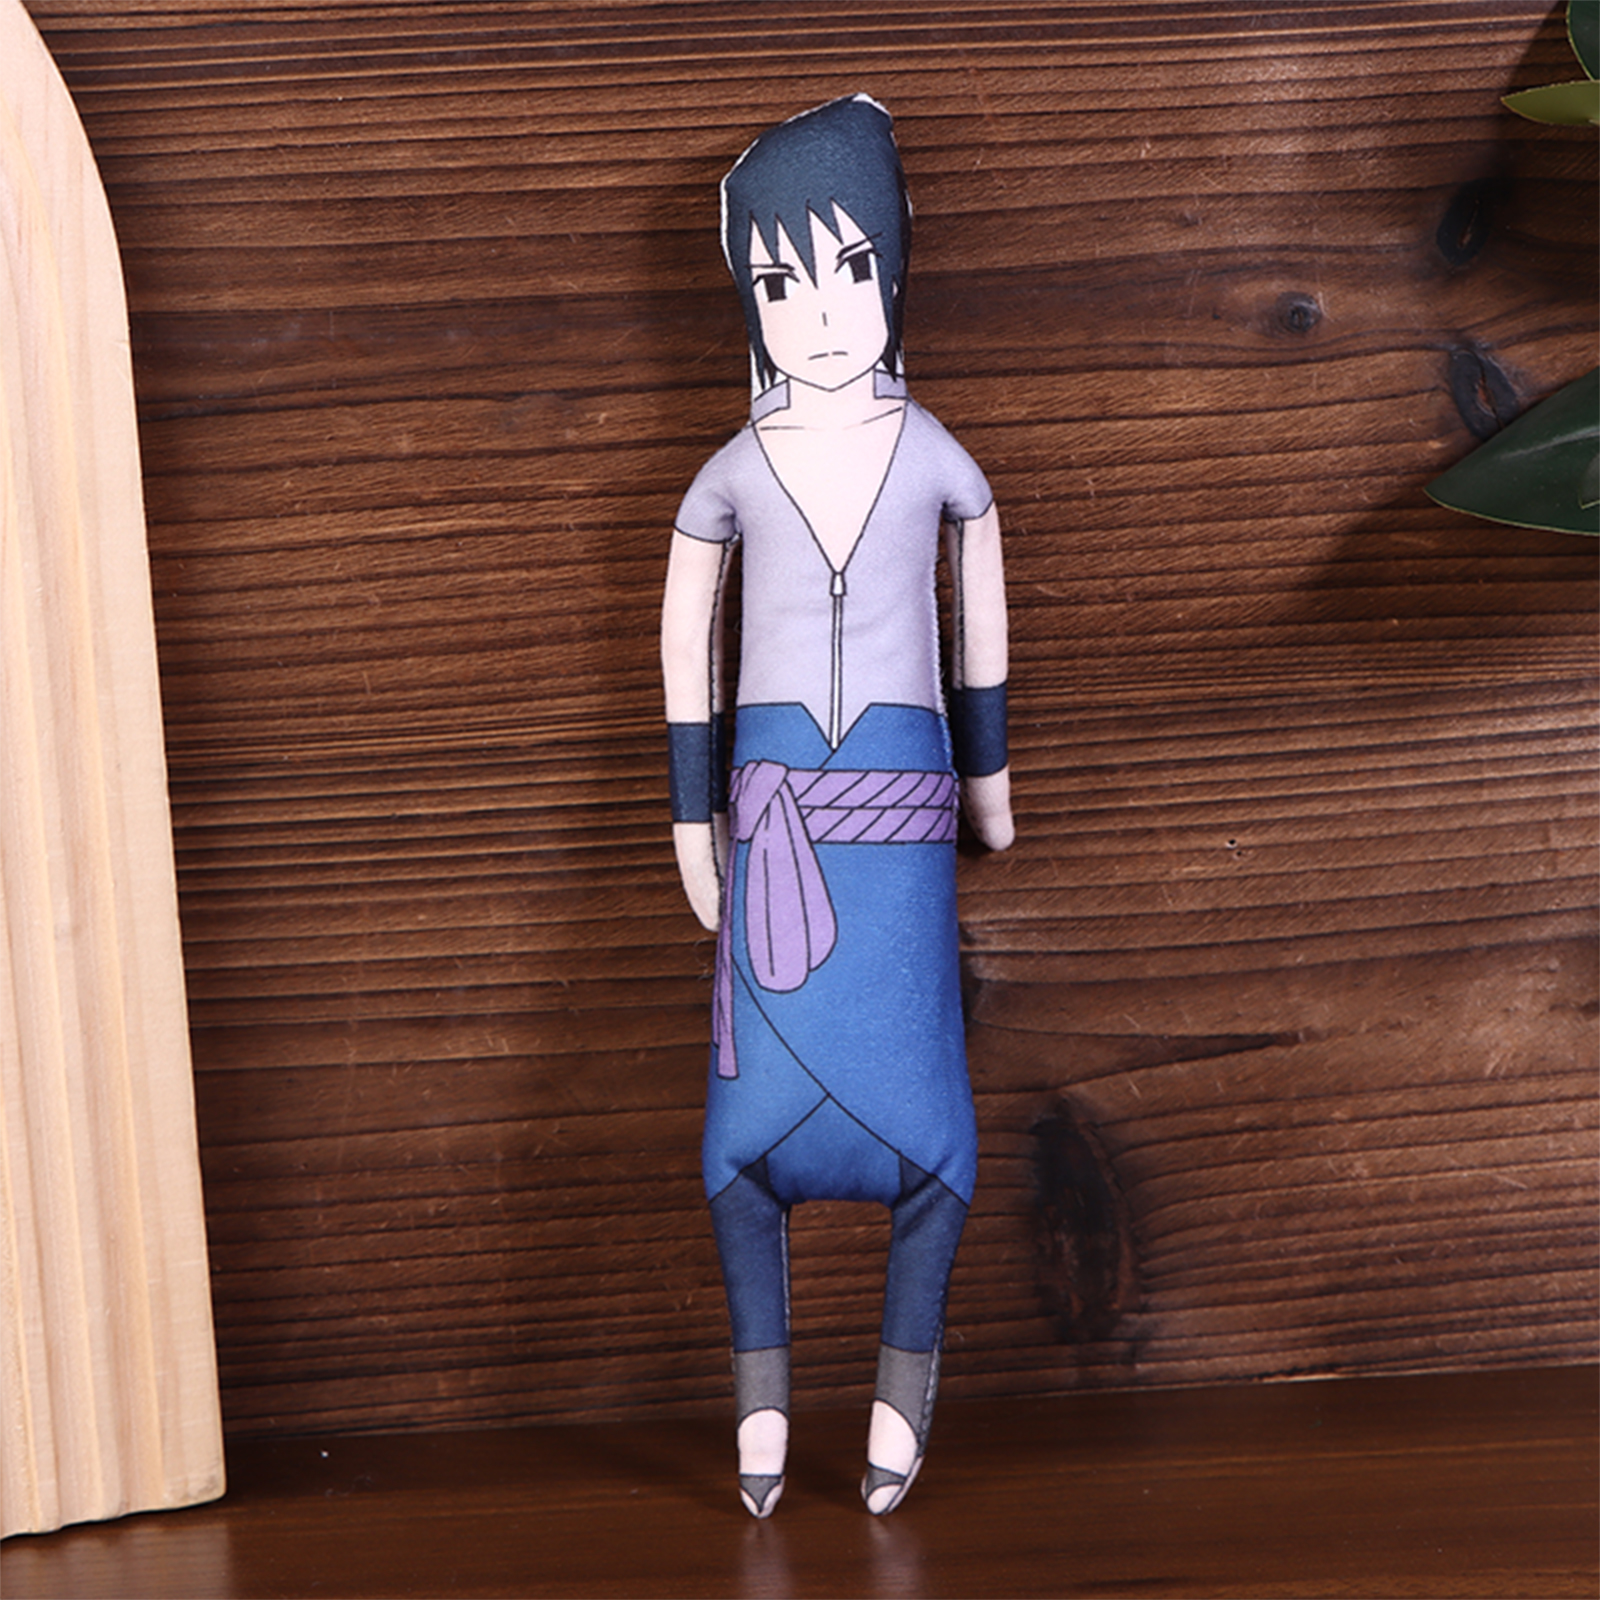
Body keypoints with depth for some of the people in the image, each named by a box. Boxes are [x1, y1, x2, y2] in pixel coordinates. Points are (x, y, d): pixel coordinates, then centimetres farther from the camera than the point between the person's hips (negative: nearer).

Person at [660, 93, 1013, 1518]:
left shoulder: (934, 458, 2)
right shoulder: (732, 477, 2)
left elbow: (980, 590, 19)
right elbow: (686, 635, 14)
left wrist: (989, 758, 26)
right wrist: (691, 812, 14)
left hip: (901, 811, 0)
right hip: (775, 814, 0)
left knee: (920, 1101, -6)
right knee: (752, 1102, -6)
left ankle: (905, 1382, 8)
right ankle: (763, 1389, 7)